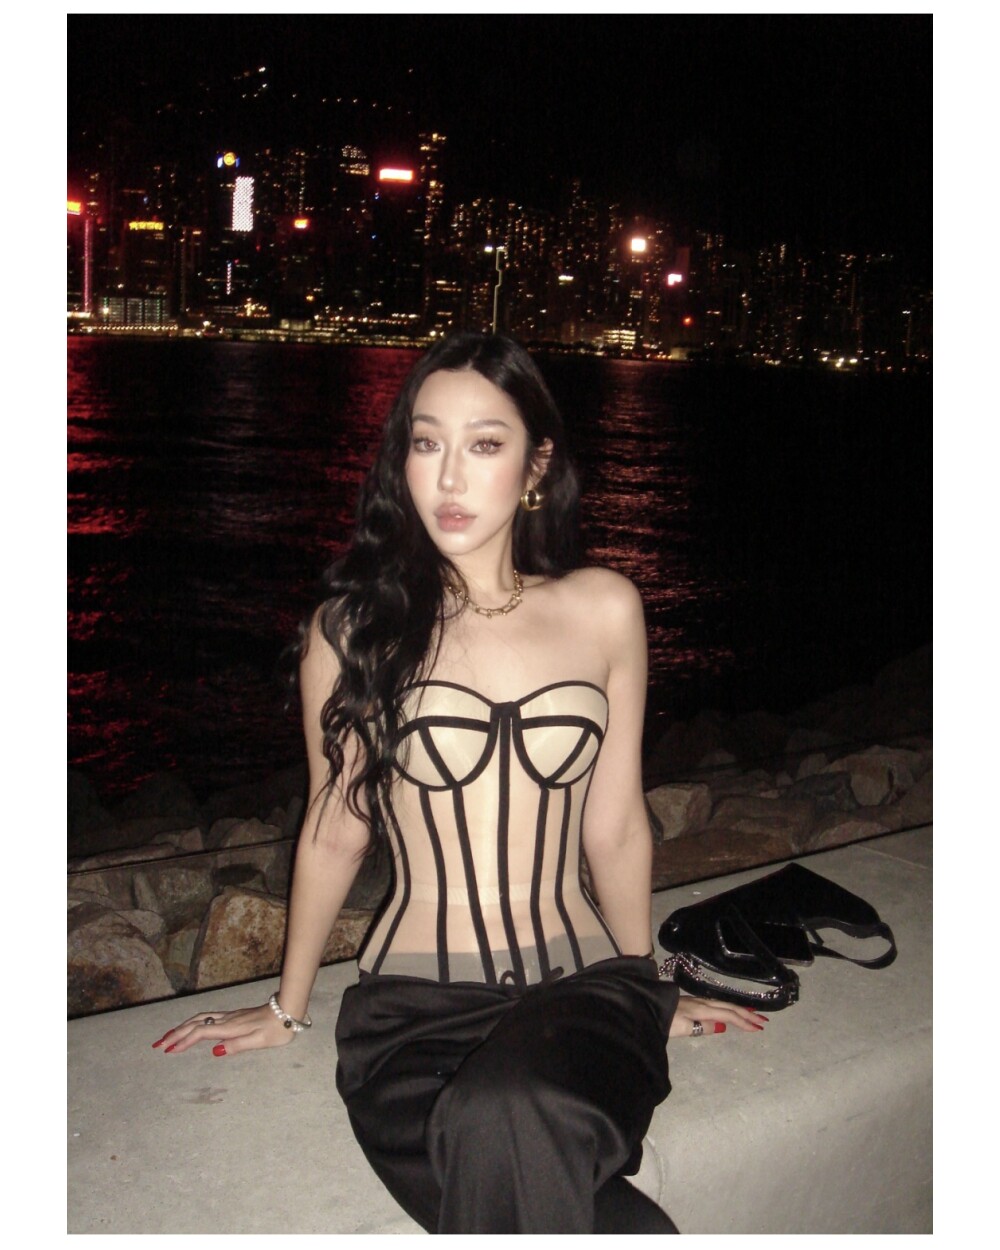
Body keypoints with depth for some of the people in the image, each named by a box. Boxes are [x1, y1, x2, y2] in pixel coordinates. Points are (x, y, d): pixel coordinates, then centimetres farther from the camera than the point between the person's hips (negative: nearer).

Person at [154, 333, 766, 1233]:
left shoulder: (604, 611, 3)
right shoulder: (355, 627, 0)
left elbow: (616, 828, 12)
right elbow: (335, 830, 11)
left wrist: (649, 990, 20)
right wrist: (289, 1007, 20)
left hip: (582, 988, 1)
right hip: (415, 1007, 0)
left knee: (507, 1122, -35)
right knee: (519, 1181, -33)